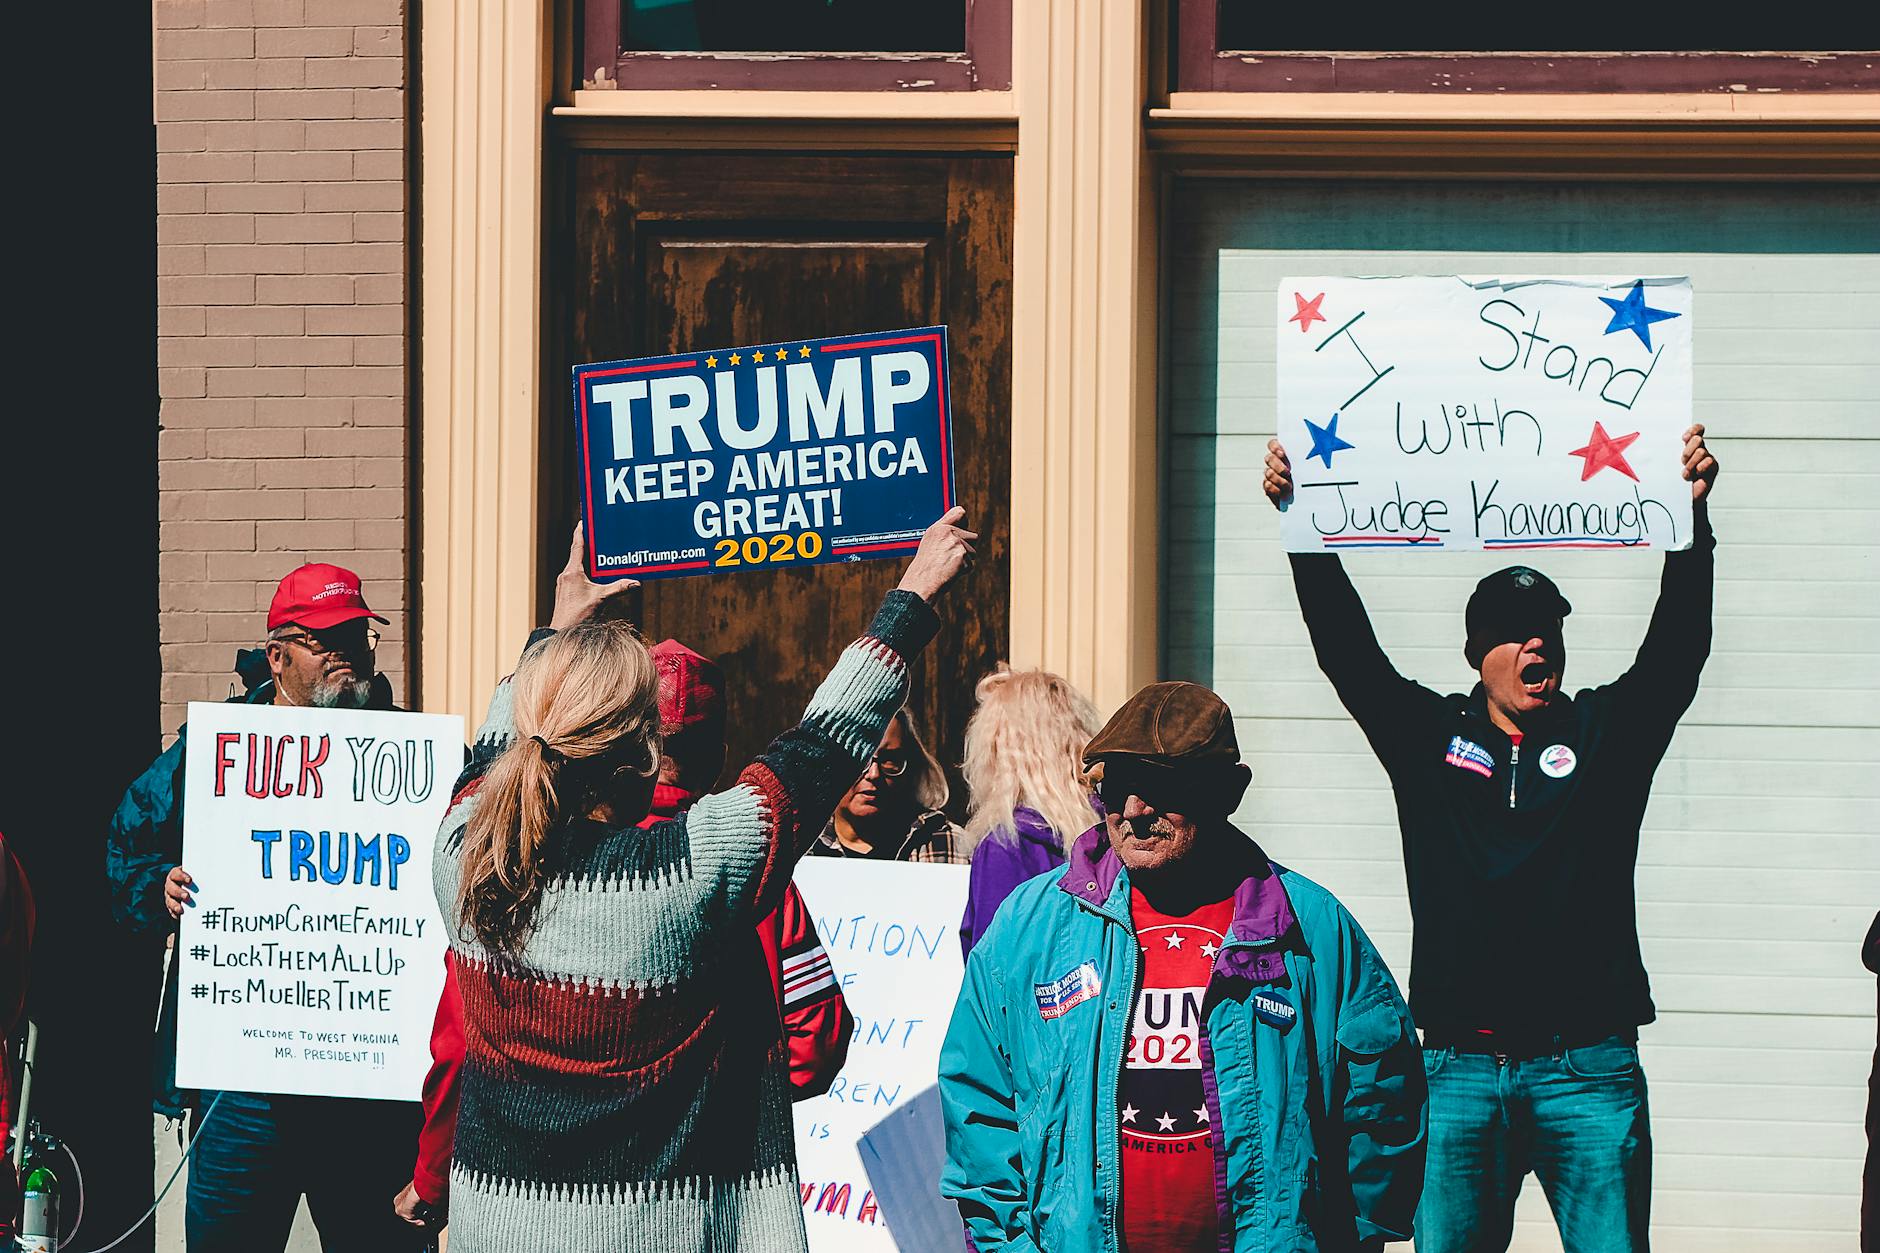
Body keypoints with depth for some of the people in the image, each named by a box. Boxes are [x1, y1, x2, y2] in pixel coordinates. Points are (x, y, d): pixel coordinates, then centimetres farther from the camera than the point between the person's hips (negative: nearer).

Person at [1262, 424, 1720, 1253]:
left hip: (1588, 1070, -1)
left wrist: (1692, 515, -15)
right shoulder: (1430, 738, 11)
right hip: (1461, 1068, 1)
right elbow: (1346, 649, 5)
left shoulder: (1606, 734, 10)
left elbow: (1678, 648, -2)